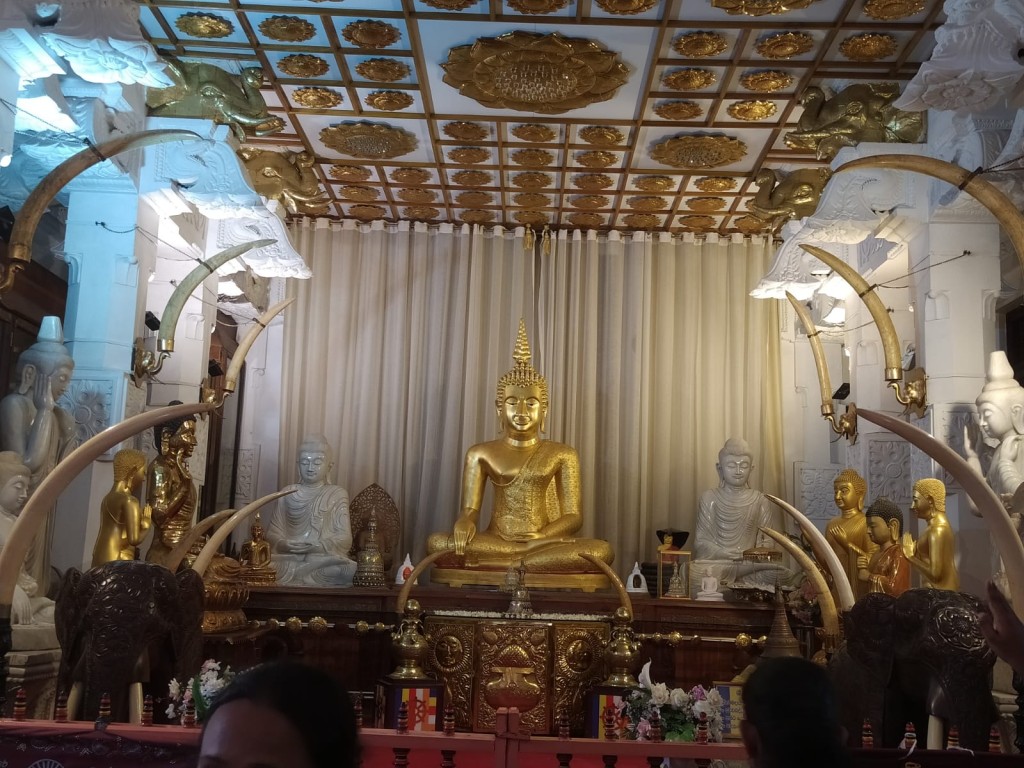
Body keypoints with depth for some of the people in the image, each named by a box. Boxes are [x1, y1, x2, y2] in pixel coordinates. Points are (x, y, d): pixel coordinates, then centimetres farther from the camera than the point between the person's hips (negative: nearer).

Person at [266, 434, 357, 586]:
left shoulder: (337, 494, 8)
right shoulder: (288, 493, 15)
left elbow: (345, 538, 0)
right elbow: (273, 532, 10)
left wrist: (316, 546, -18)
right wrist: (284, 544, -14)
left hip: (325, 559, 1)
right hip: (290, 558, -1)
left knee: (348, 571, -33)